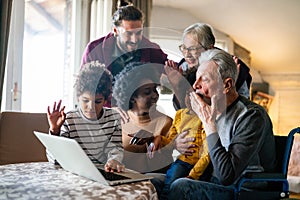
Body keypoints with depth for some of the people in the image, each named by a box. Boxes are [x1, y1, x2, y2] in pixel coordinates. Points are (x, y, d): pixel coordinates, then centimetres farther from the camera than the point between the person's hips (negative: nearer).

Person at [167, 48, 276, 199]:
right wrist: (180, 145, -2)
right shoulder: (214, 111, 4)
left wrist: (209, 123, -24)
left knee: (181, 186, -25)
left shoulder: (252, 116, -20)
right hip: (216, 185, 7)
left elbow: (227, 176, -27)